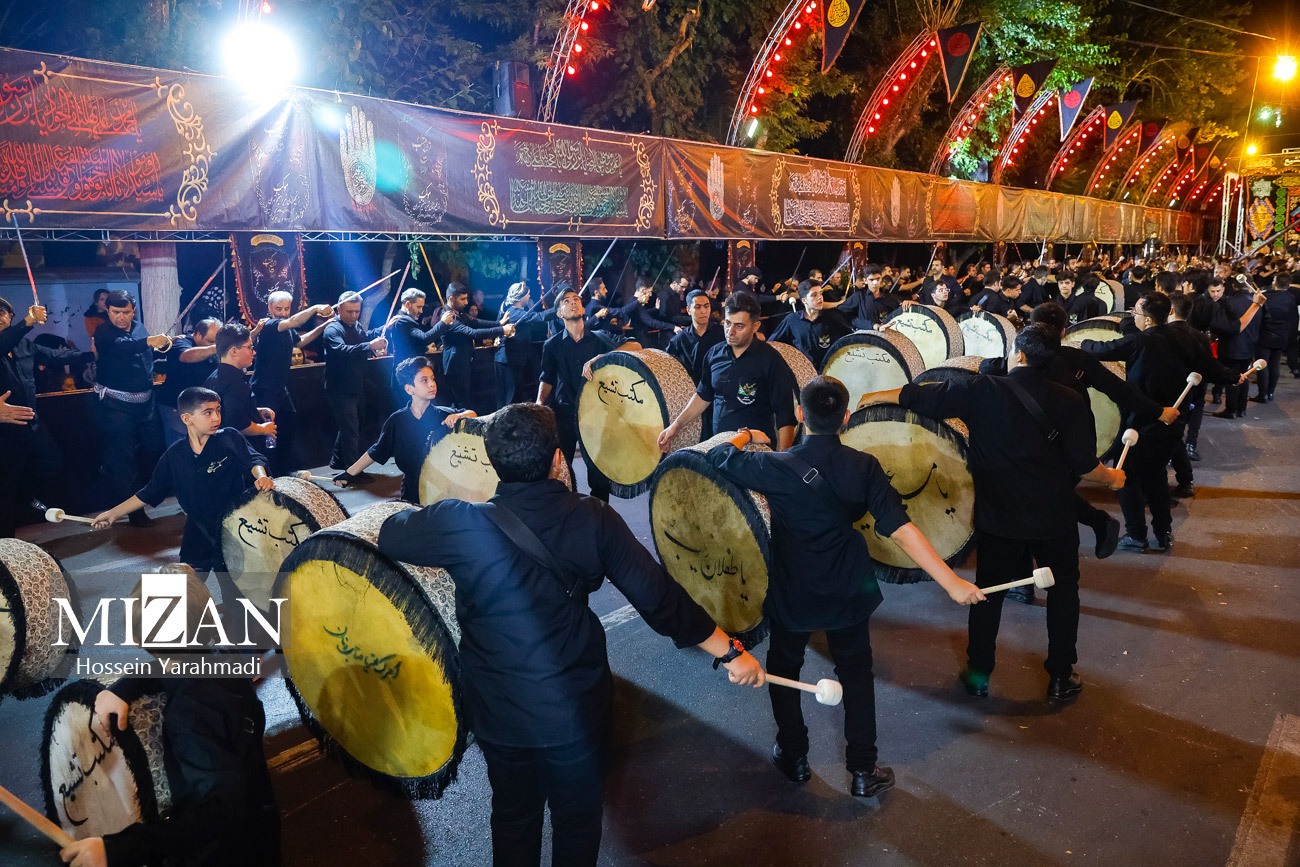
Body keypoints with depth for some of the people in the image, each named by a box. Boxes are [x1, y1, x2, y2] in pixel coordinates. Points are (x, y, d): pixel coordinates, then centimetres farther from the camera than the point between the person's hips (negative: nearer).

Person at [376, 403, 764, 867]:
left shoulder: (463, 523, -19)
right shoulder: (592, 519, -18)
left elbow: (389, 535, 0)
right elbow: (658, 596, -18)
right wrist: (730, 651, -9)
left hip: (499, 711, 1)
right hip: (577, 708, 0)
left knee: (514, 816, 26)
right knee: (577, 816, 23)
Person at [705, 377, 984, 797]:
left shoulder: (777, 467, -22)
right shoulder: (863, 467, -15)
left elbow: (719, 455, -10)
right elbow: (901, 529, -21)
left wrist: (745, 435, 11)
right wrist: (952, 582, -19)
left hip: (791, 593, -2)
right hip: (848, 594, 2)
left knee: (784, 670, 22)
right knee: (856, 674, 21)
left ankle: (793, 758, 35)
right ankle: (863, 770, 27)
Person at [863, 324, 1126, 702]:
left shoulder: (981, 391, -12)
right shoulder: (1069, 401, -10)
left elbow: (919, 396, -10)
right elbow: (1084, 465, -9)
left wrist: (875, 396, 3)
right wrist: (1113, 477, 12)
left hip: (997, 516, 0)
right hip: (1054, 518, 0)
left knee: (988, 591, 15)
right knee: (1063, 592, 17)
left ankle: (979, 673, 24)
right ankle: (1061, 678, 25)